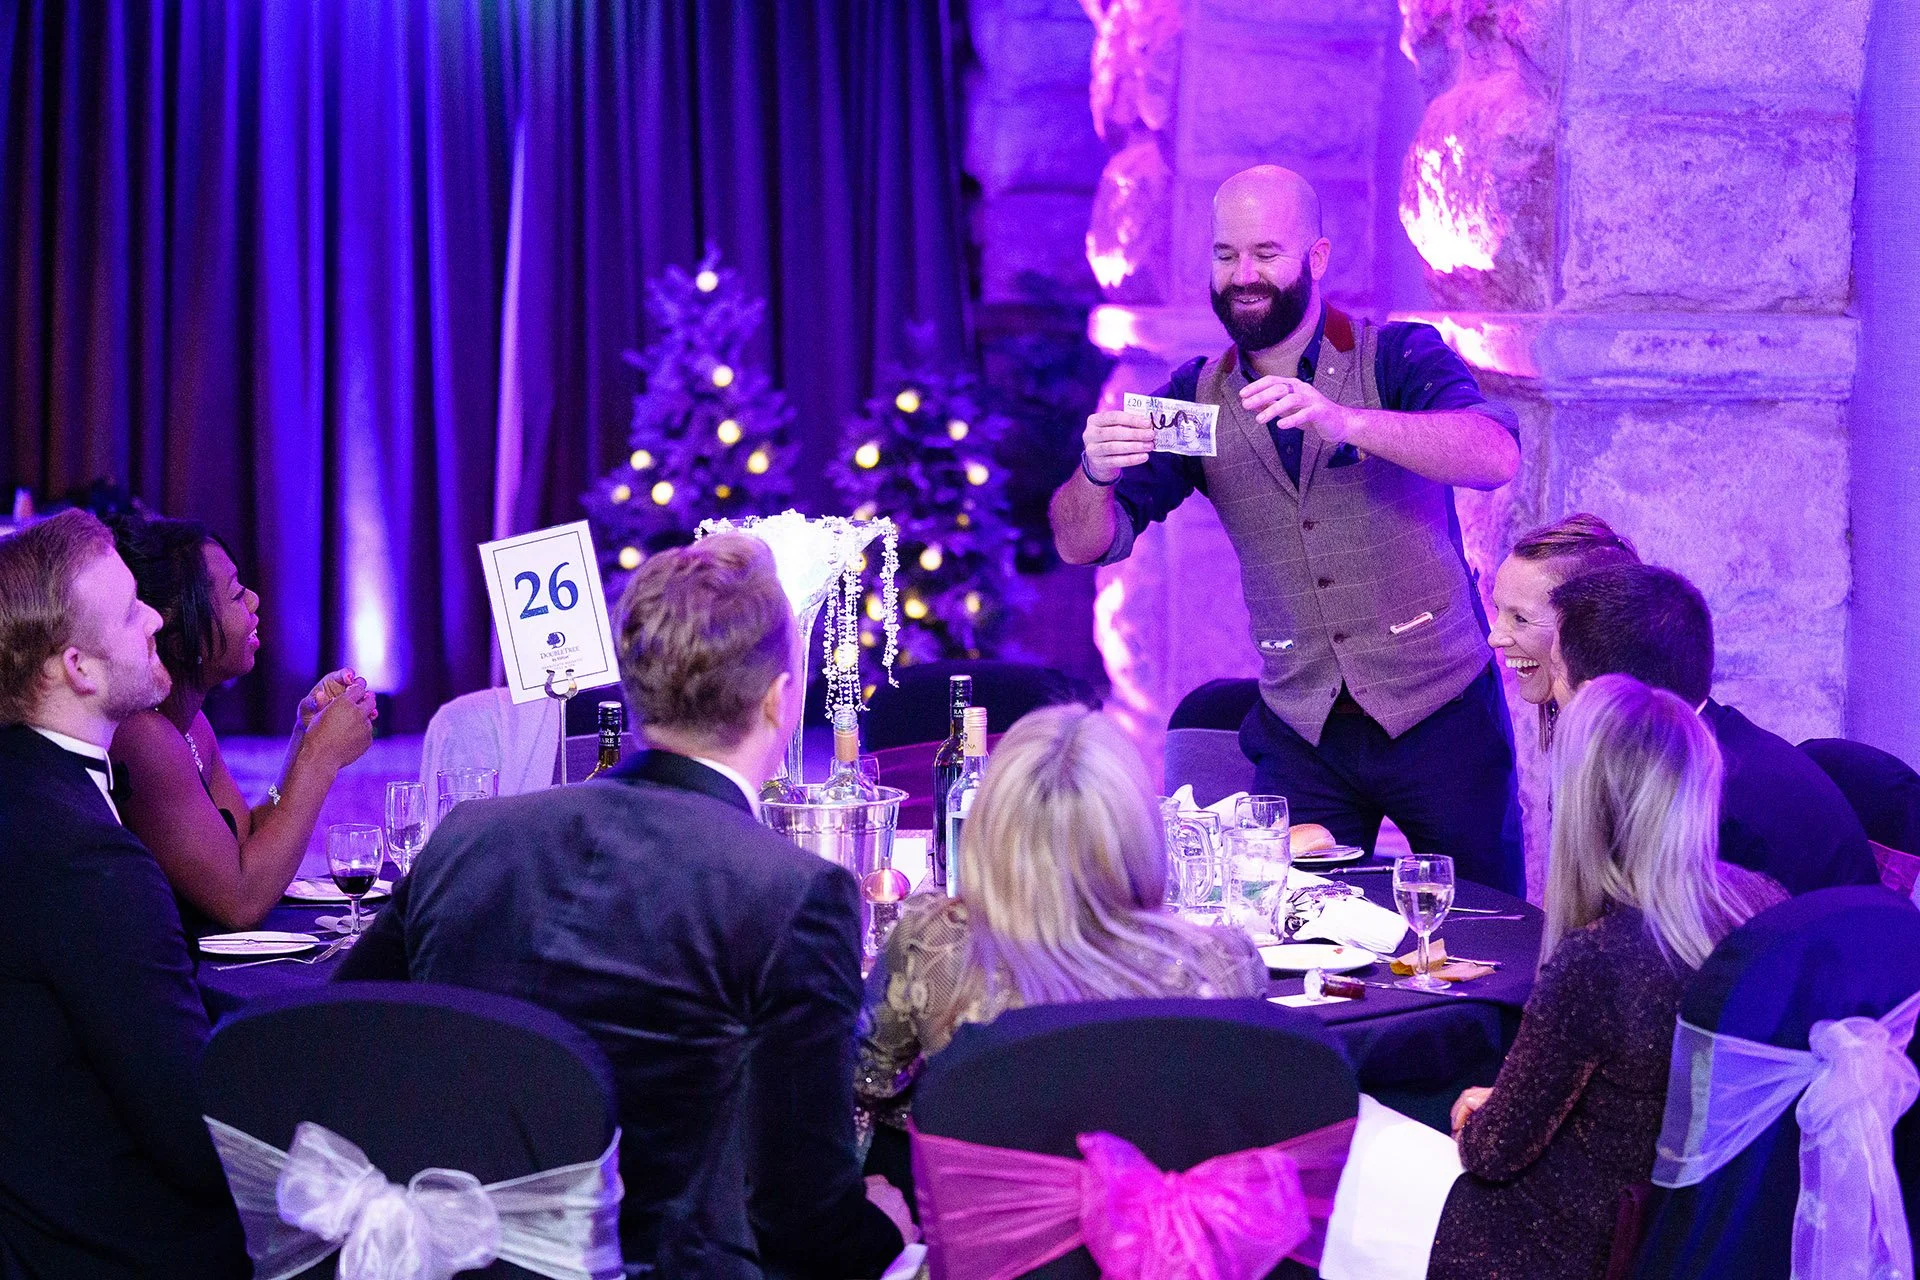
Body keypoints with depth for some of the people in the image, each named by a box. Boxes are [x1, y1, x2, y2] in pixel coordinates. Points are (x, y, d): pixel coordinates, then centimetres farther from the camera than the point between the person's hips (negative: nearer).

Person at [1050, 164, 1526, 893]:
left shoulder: (1398, 358, -5)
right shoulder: (1195, 399, 4)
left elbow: (1497, 456, -24)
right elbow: (1083, 544, -1)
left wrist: (1343, 422, -38)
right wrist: (1097, 473, -24)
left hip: (1440, 714, -2)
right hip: (1300, 733, 2)